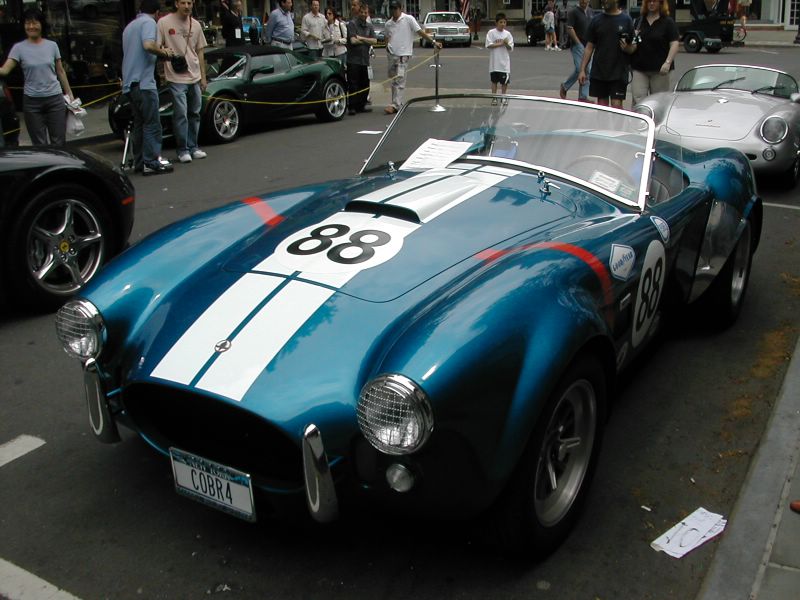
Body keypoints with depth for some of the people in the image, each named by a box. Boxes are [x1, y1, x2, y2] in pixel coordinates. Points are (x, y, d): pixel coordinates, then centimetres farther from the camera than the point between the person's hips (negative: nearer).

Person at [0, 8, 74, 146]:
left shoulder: (52, 45, 3)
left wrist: (69, 93, 9)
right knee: (39, 144, 3)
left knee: (59, 142, 3)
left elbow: (60, 71, 11)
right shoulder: (19, 47, -2)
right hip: (31, 101, -1)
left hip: (55, 98, 1)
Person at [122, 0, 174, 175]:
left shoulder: (129, 26, 23)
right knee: (152, 124, -7)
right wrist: (163, 52, -6)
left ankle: (139, 162, 13)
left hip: (129, 83, 9)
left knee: (139, 123, 12)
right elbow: (148, 45, -23)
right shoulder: (149, 22, -5)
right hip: (143, 82, -9)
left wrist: (160, 52, 30)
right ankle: (151, 163, -10)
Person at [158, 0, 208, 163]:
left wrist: (203, 77, 14)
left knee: (194, 114, 11)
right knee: (181, 115, -7)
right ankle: (182, 150, 2)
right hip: (176, 78, -6)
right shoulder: (164, 22, -5)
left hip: (195, 78, 6)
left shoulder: (196, 25, 10)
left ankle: (193, 147, 21)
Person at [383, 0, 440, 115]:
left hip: (403, 55, -6)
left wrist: (433, 42, -10)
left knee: (399, 80, -13)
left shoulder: (408, 19, -4)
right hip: (391, 55, 6)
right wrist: (387, 46, 4)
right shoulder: (388, 23, 13)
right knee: (394, 80, 11)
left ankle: (395, 105, -16)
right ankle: (398, 103, 22)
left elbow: (420, 32, -5)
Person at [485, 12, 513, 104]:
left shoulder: (507, 34, 4)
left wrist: (506, 44, -18)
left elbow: (510, 48, 2)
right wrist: (500, 44, -13)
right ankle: (494, 98, 12)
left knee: (505, 81, 4)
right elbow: (489, 45, -12)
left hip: (505, 62, 2)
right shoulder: (491, 33, -2)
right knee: (494, 81, 5)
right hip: (494, 62, -2)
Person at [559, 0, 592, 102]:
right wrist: (578, 43, -15)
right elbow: (569, 29, -12)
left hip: (588, 46, 7)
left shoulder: (590, 11, 13)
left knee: (587, 70, 4)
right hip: (577, 45, -7)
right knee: (579, 69, -13)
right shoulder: (574, 12, -7)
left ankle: (583, 97, 9)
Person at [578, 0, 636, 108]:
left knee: (616, 105, -7)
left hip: (619, 73, -2)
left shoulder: (626, 20, 1)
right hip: (598, 72, 3)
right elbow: (589, 47, 7)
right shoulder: (596, 20, 6)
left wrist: (627, 48, -18)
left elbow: (634, 47, 5)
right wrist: (582, 70, 0)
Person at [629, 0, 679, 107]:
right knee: (638, 99, -7)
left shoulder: (668, 22, 0)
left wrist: (668, 62, -18)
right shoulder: (639, 21, 13)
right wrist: (634, 38, -2)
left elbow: (674, 44, -6)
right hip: (639, 68, 3)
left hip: (659, 69, -3)